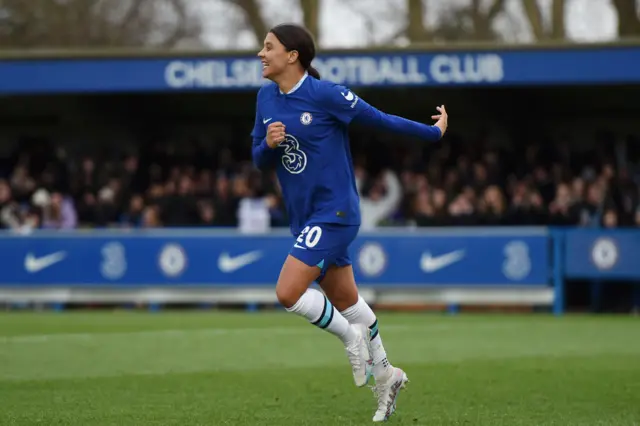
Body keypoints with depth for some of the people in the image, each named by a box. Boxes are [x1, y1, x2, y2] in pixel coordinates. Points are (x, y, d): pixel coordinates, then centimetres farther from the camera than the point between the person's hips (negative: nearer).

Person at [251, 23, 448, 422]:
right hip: (305, 218, 7)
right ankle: (385, 375, 31)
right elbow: (259, 159, 9)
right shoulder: (266, 98, 4)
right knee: (345, 301, 16)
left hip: (334, 213, -7)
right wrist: (269, 144, -14)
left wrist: (435, 131, -1)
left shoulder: (325, 94, -17)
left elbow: (379, 119, -8)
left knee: (288, 293, -17)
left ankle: (351, 337, 6)